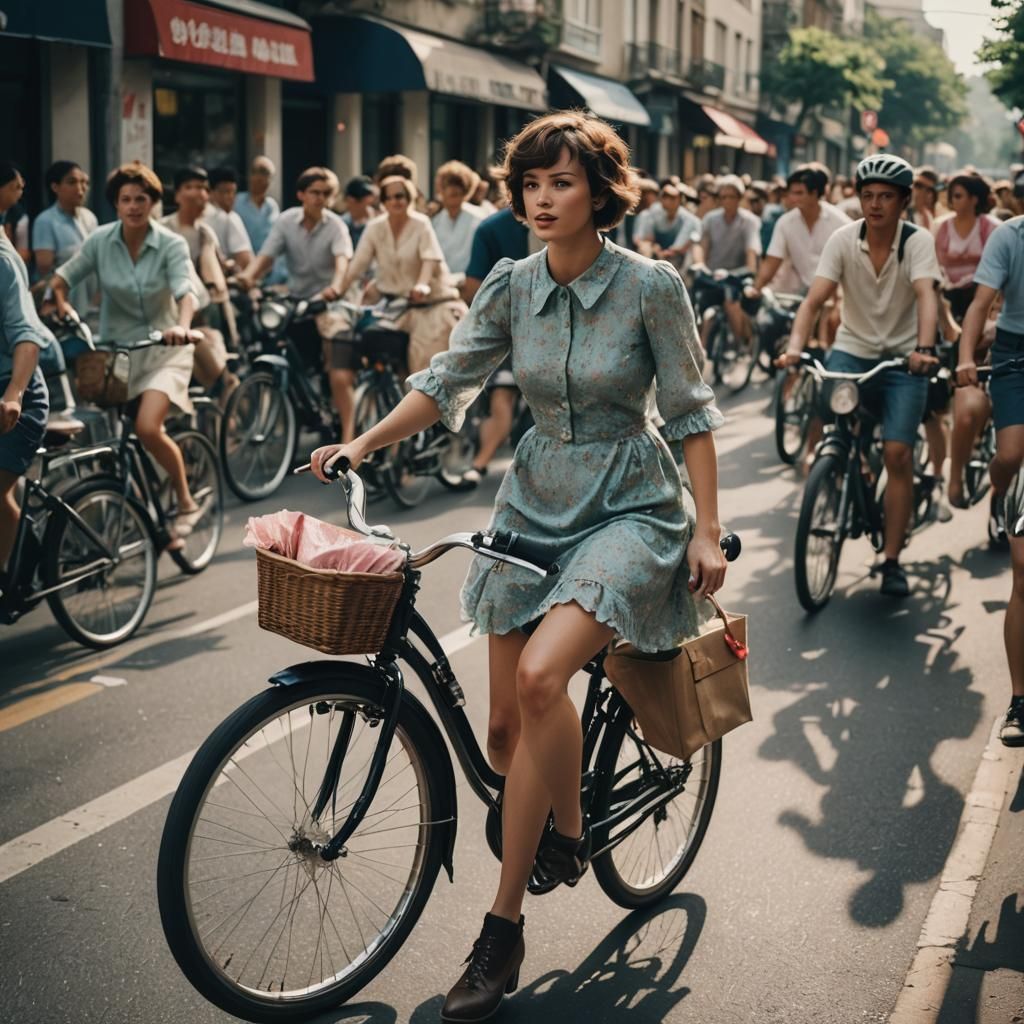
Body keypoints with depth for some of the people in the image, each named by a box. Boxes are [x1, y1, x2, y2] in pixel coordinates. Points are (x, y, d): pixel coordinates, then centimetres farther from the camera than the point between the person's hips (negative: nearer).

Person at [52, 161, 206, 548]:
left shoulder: (171, 245, -13)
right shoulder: (100, 241, -5)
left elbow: (185, 291, -27)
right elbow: (63, 276, 3)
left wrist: (182, 326, -46)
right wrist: (61, 303, -17)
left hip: (162, 350, -4)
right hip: (113, 349, 4)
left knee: (147, 427, -23)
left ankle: (187, 503, -3)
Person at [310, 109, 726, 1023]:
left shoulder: (650, 285, -11)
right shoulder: (512, 287, 1)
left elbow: (691, 411, -6)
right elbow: (448, 381, 3)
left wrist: (707, 530, -9)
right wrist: (362, 444, -11)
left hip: (630, 508, -5)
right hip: (535, 502, 5)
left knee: (542, 674, -29)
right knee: (506, 729, 1)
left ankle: (504, 922, -14)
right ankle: (565, 828, 37)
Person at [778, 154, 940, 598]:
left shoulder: (918, 241, -13)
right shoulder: (843, 239, -9)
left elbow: (925, 296, -29)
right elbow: (814, 299, -18)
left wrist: (924, 349, -47)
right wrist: (794, 346, -36)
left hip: (903, 357, -2)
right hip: (852, 350, 2)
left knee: (898, 454, -11)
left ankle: (892, 561, 1)